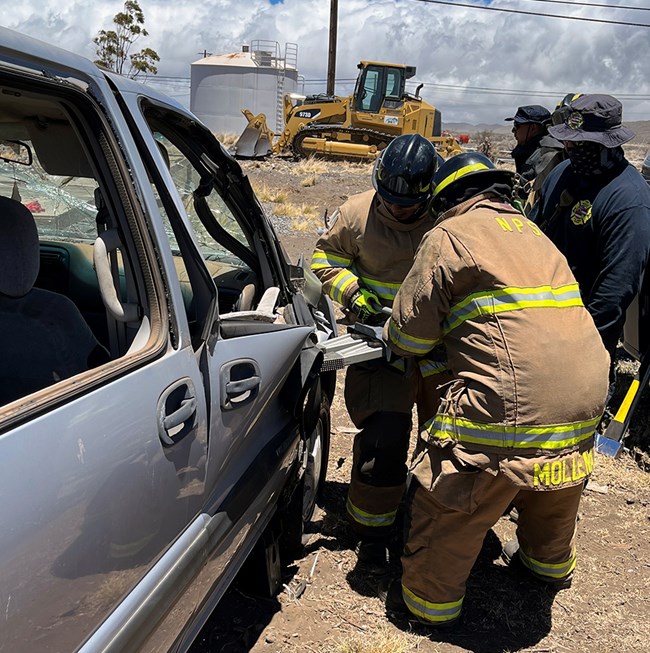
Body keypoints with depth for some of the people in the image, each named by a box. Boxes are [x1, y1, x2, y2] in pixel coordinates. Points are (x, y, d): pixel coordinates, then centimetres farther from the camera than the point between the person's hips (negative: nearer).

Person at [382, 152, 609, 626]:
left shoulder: (450, 236, -2)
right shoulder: (532, 232, 21)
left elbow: (412, 334, -2)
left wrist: (392, 339, 21)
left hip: (510, 407, -8)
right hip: (585, 404, 9)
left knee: (447, 506, 12)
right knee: (554, 495, 33)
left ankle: (430, 600, 30)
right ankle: (551, 564, 58)